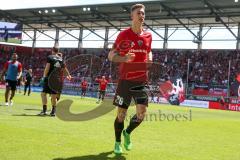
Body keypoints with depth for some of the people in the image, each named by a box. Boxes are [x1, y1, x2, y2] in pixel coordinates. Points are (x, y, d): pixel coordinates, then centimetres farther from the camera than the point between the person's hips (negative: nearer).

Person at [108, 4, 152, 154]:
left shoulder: (148, 35, 7)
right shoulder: (124, 34, -5)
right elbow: (111, 55, -3)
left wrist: (150, 60, 1)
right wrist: (124, 58, -23)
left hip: (141, 81, 3)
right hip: (125, 80, -3)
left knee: (141, 113, -7)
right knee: (121, 114, 2)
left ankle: (127, 133, 23)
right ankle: (118, 142, 24)